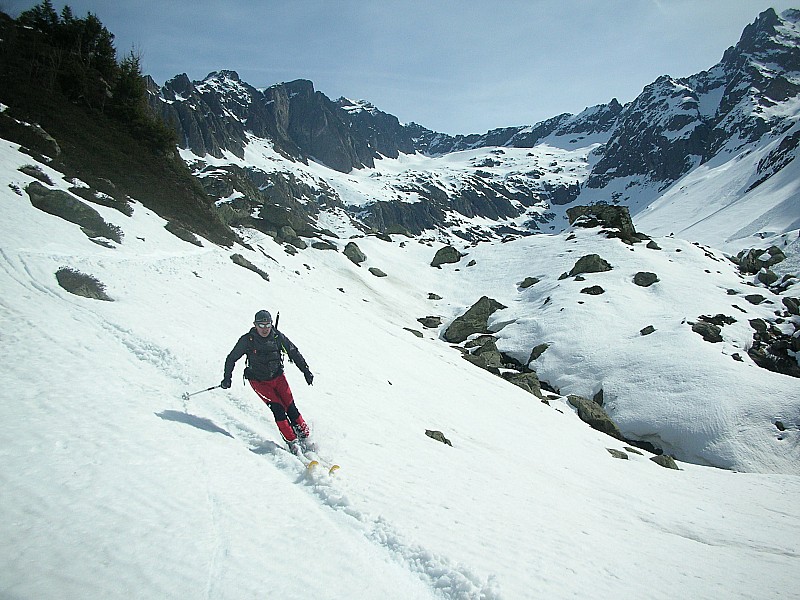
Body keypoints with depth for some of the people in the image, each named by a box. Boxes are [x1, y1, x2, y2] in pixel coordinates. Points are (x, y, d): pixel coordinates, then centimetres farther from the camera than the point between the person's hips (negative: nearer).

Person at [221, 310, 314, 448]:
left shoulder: (278, 336, -10)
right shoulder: (247, 340, -14)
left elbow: (294, 353, 2)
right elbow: (231, 358, -1)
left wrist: (306, 371, 0)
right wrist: (227, 378, -4)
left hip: (278, 377, 2)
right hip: (259, 381, -2)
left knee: (290, 407, -9)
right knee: (277, 408, -17)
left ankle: (304, 433, 6)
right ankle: (291, 441, -10)